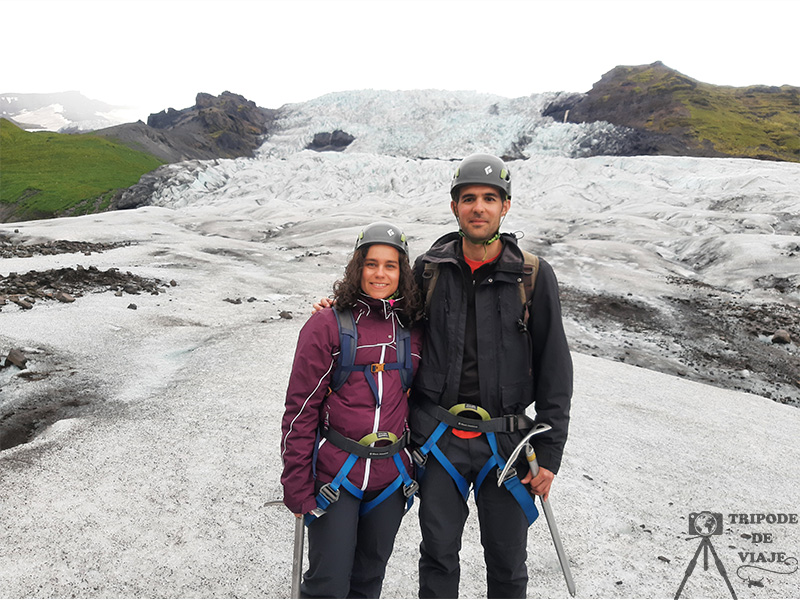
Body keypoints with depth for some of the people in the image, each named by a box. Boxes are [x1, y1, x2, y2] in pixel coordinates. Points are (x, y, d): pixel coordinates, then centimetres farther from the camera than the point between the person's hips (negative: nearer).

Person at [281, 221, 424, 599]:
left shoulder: (412, 330, 4)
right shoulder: (327, 324, -8)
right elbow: (300, 409, -8)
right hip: (335, 476, -4)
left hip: (391, 478, 4)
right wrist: (297, 487, -8)